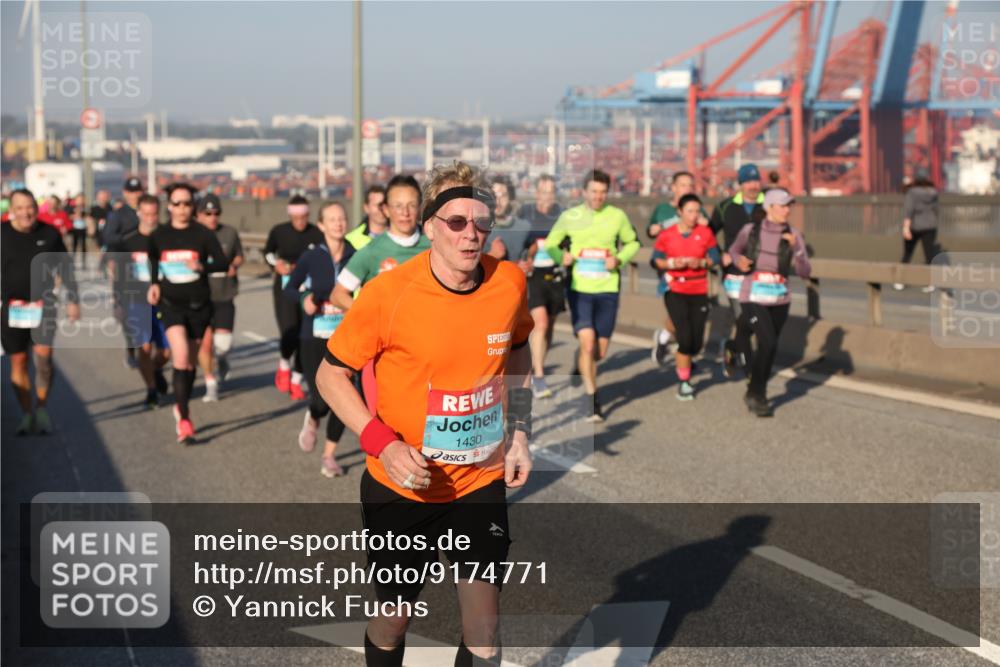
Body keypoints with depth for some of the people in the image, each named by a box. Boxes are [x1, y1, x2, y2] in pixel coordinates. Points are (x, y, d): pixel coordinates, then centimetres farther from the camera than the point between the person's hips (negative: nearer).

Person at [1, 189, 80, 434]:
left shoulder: (49, 233, -1)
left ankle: (42, 408, 4)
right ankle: (26, 414, 18)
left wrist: (72, 300, 4)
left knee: (43, 355, -14)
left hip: (43, 305, -1)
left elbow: (65, 268, 7)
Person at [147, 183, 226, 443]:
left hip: (198, 304, 1)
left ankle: (181, 409, 34)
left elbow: (222, 261, -6)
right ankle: (184, 419, -17)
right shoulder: (158, 236, 2)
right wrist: (154, 283, 6)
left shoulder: (203, 234, -3)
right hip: (170, 303, -1)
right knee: (181, 356, -19)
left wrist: (202, 266, -24)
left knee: (190, 362, 11)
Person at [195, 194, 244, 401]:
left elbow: (239, 256, 16)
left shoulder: (230, 233, 3)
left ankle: (222, 358, 32)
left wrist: (234, 266, -5)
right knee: (205, 341, -2)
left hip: (224, 296, 1)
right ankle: (211, 385, 16)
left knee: (223, 342, -7)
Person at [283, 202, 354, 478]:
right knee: (322, 401, -9)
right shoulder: (311, 258, -3)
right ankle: (312, 420, 29)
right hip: (314, 338, -1)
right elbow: (289, 288, 7)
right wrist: (304, 297, -13)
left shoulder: (356, 257, -3)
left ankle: (329, 456, 17)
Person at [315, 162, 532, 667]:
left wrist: (519, 431, 4)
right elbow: (331, 374, -9)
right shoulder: (388, 293, -19)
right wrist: (382, 443, -22)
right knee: (393, 618, 14)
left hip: (482, 481, 2)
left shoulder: (509, 282, -8)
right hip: (401, 486, -2)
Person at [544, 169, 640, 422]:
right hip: (579, 289, -2)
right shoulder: (569, 217, 0)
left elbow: (632, 242, 14)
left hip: (607, 290, 2)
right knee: (587, 343, -16)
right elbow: (550, 244, 10)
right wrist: (561, 257, -12)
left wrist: (619, 259, -5)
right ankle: (593, 401, -6)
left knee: (600, 352, 6)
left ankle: (581, 367, 41)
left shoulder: (617, 216, 1)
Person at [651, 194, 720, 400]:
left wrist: (701, 262, -17)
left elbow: (715, 258, 2)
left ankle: (682, 361, 39)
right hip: (675, 292, -2)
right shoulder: (666, 235, -3)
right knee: (685, 338, -12)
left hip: (699, 293, 2)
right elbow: (656, 260, 1)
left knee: (696, 343, 3)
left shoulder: (706, 233, 1)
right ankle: (684, 382, 5)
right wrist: (671, 263, -17)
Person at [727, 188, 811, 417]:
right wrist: (739, 261, -8)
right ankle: (756, 393, -1)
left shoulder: (794, 236, -4)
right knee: (768, 343, -19)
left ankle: (756, 394, 34)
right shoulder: (750, 230, -5)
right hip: (753, 297, -3)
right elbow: (734, 249, 15)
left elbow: (804, 272, -10)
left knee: (770, 349, 13)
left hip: (780, 300, 3)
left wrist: (795, 248, -25)